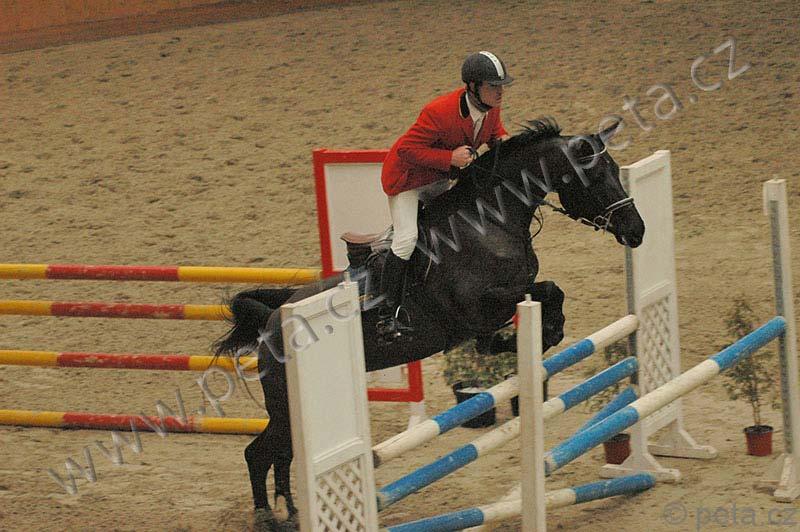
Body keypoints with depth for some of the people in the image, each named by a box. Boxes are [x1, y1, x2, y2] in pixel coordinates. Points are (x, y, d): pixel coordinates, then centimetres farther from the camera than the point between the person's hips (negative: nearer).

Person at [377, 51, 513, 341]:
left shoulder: (491, 106, -12)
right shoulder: (440, 112, -37)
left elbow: (495, 129, 10)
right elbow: (406, 148, -32)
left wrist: (501, 140, -13)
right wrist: (450, 158, -37)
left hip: (440, 178, 8)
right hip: (407, 175, -8)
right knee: (406, 239, -19)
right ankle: (387, 317, -16)